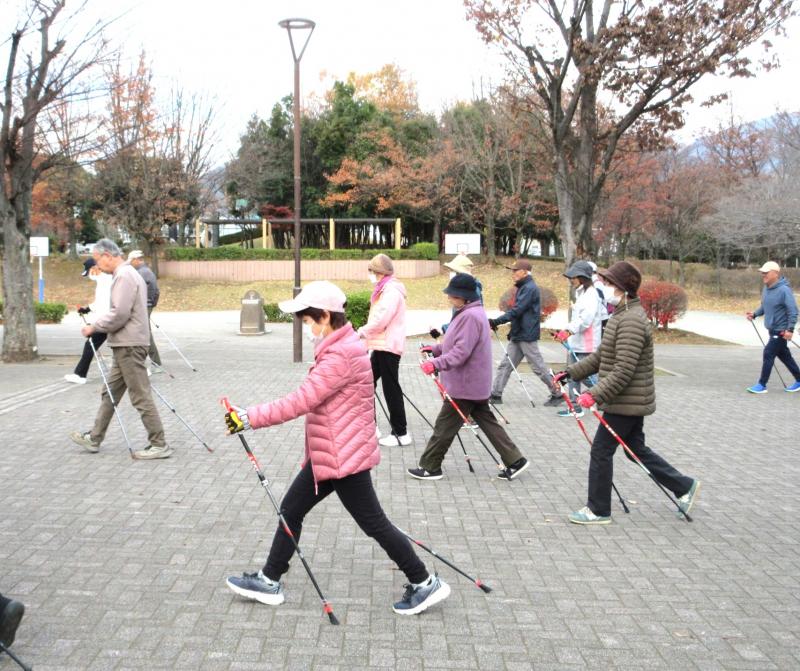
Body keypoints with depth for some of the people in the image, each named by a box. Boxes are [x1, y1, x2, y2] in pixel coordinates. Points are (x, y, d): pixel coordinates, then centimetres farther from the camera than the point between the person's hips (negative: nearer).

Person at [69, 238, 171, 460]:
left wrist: (94, 327, -9)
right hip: (127, 344, 11)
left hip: (129, 345, -11)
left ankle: (159, 445, -3)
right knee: (110, 393, 16)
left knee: (141, 396, -7)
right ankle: (94, 438, 25)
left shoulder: (123, 276, -15)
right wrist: (98, 325, 16)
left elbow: (119, 315, -21)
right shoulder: (129, 273, 18)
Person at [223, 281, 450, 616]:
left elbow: (300, 401, -27)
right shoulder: (341, 348, 10)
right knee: (291, 510, 14)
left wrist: (250, 417, -23)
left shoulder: (341, 355, -23)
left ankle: (425, 584, 15)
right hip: (328, 455, 10)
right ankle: (269, 581, 27)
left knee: (373, 523, 1)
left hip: (345, 458, -10)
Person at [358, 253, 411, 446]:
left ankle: (401, 433, 1)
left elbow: (381, 319, -24)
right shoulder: (385, 289, 18)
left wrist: (362, 331, -11)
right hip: (382, 345, 10)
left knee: (391, 388, -5)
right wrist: (366, 332, 7)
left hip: (388, 346, -10)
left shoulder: (392, 290, -16)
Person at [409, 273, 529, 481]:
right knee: (487, 422, 14)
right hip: (475, 384, 10)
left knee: (445, 425, 0)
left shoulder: (470, 316, -20)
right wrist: (436, 349, 11)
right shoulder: (470, 313, 13)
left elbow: (462, 351, -27)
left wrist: (437, 364, -33)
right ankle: (514, 460, 15)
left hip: (465, 385, -10)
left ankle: (430, 467, 11)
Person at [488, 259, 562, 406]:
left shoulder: (530, 288, -16)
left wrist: (496, 321, -24)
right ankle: (495, 394, 8)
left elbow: (516, 311, -23)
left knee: (538, 367, -1)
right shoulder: (523, 287, 15)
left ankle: (557, 394, 11)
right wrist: (513, 331, 16)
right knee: (505, 365, 6)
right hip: (518, 336, 10)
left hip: (527, 336, -10)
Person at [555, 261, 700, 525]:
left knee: (601, 450, 0)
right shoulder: (622, 315, 12)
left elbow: (623, 371, -27)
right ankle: (685, 486, 28)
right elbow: (600, 357, 16)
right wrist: (570, 373, 10)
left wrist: (596, 395, -27)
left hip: (627, 402, -10)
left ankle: (598, 510, 12)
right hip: (633, 401, 10)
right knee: (636, 449, 19)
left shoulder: (631, 321, -22)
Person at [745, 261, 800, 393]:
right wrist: (754, 314, 0)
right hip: (772, 329, 9)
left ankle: (762, 385, -2)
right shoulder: (766, 289, 6)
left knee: (768, 354, -9)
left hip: (781, 331, -9)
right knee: (784, 355, 16)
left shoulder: (784, 290, -19)